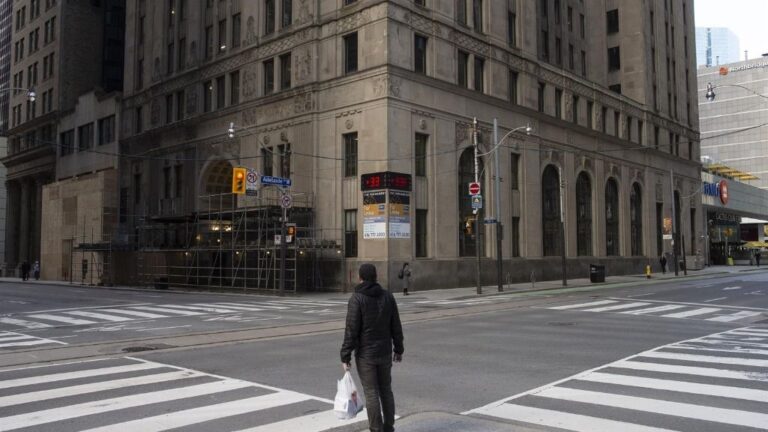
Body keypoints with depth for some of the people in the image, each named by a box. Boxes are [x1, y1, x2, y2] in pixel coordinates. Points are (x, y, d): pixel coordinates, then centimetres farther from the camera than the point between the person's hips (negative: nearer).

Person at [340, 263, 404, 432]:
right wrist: (399, 349, 15)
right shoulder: (388, 296, 0)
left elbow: (351, 330, -16)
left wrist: (345, 356, -10)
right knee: (386, 390, 16)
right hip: (384, 352, 4)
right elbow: (396, 326, 4)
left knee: (371, 393, 2)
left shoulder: (357, 298, -14)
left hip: (365, 354, -4)